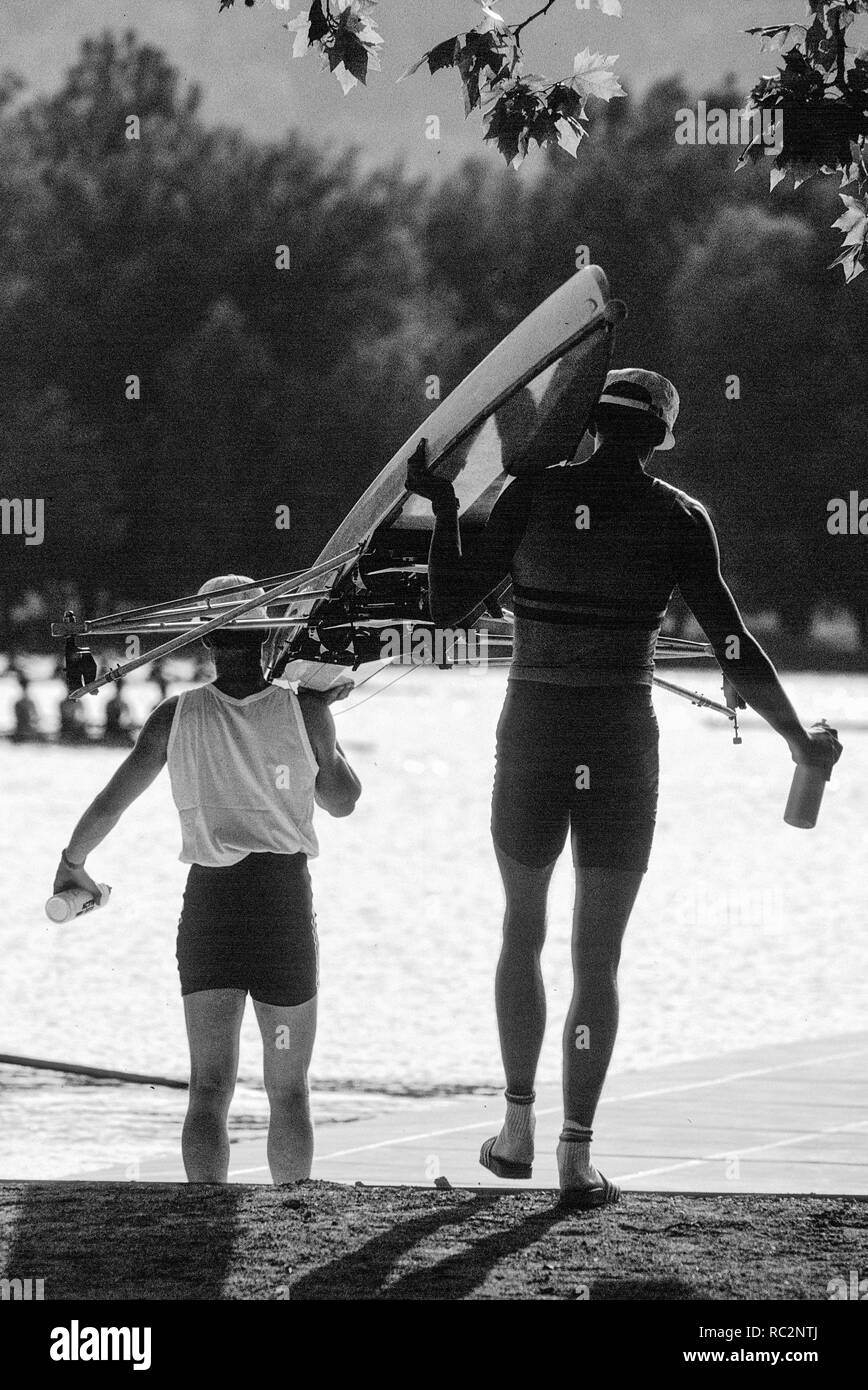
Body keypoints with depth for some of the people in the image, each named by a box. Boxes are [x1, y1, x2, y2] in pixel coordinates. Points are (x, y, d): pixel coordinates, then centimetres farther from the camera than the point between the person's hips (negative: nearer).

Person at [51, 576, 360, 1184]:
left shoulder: (178, 716, -3)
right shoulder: (302, 709, -5)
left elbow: (109, 804, 0)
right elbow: (343, 800, 9)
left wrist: (72, 863, 17)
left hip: (209, 902, 0)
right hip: (287, 904, 0)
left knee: (209, 1087, -3)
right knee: (289, 1090, 13)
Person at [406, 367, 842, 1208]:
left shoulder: (531, 496, -3)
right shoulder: (679, 519, -5)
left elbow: (447, 608, -1)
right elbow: (735, 651, -6)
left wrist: (443, 512, 11)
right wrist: (799, 741, 5)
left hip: (532, 741, 1)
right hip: (622, 748, -1)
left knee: (523, 929, 22)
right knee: (597, 960, 5)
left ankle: (519, 1127, 21)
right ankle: (576, 1156, 0)